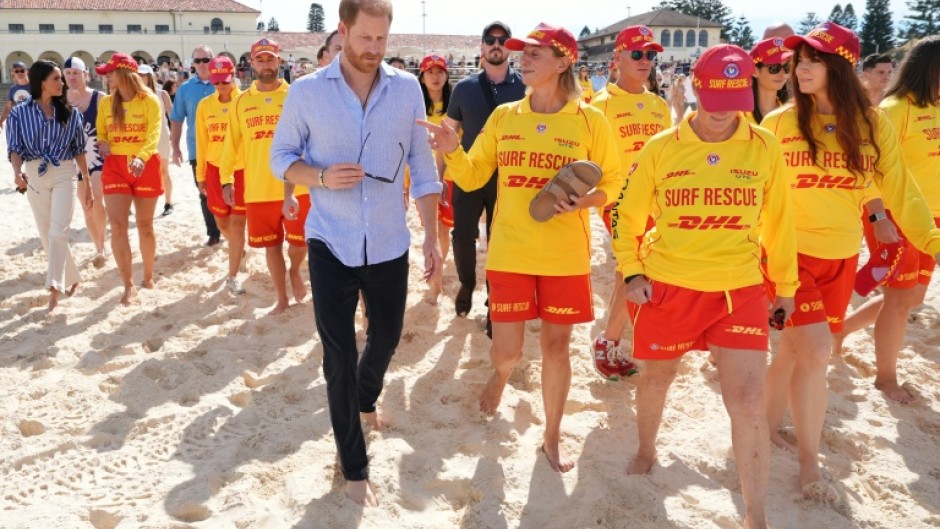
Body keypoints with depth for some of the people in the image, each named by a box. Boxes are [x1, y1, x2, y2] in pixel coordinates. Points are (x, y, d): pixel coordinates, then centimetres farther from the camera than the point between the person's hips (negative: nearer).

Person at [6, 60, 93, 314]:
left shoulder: (70, 112, 0)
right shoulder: (20, 113, -2)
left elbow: (79, 149, 5)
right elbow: (15, 148, -2)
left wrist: (86, 184, 6)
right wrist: (18, 171, -24)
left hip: (64, 175, -1)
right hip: (35, 176, 1)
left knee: (58, 232, -14)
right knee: (47, 235, 9)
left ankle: (55, 288, -12)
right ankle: (71, 278, 26)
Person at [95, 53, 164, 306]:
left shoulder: (149, 100, -6)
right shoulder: (106, 102, 8)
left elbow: (154, 135, -16)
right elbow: (100, 133, 16)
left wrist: (141, 157, -34)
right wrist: (102, 143, -9)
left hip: (145, 166, -3)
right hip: (115, 166, 3)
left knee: (145, 225, 8)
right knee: (117, 225, -9)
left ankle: (148, 277, 26)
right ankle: (129, 285, -4)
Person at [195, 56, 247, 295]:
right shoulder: (205, 105, 2)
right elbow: (201, 143, 7)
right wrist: (200, 175, 9)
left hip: (243, 169, -3)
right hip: (215, 169, 3)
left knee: (237, 223, -4)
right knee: (222, 223, 13)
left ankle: (232, 277, 2)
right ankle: (238, 248, 45)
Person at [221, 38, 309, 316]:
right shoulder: (241, 101, 5)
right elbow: (232, 143, 9)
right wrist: (226, 178, 6)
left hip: (296, 187, -2)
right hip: (258, 189, 2)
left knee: (300, 241, 4)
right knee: (271, 245, 10)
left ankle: (294, 271, 38)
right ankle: (282, 299, 26)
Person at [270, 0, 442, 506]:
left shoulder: (407, 89, -3)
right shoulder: (307, 92, -6)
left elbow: (422, 166, 2)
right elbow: (280, 157, 3)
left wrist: (431, 238, 1)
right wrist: (321, 176, -19)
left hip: (389, 244, 2)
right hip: (331, 245, -2)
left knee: (386, 338, 19)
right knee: (338, 356, 3)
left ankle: (365, 399, 53)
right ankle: (354, 468, 20)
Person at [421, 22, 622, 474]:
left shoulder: (590, 121, -5)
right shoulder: (503, 116, 2)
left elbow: (611, 182, 3)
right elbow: (472, 177, 5)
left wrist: (584, 201, -17)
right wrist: (453, 152, -15)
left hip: (566, 256, -1)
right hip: (509, 252, 1)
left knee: (556, 345, 9)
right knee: (507, 350, 2)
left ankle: (552, 438, 28)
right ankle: (500, 375, 41)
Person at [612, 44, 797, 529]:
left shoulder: (764, 147, -3)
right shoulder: (661, 148, -5)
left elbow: (777, 221, 7)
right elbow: (628, 215, 5)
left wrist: (785, 284, 13)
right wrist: (631, 273, -4)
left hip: (740, 289, 0)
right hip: (668, 286, 1)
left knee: (747, 403, -7)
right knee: (658, 378, 19)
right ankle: (646, 452, 49)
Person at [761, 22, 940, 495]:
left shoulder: (873, 125, -2)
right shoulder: (778, 123, -8)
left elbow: (898, 188, 2)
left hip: (841, 257, 3)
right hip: (791, 253, -3)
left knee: (795, 347, 12)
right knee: (816, 349, -13)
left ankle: (769, 425, 35)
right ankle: (808, 457, 5)